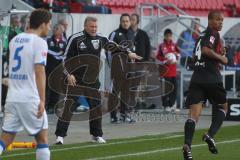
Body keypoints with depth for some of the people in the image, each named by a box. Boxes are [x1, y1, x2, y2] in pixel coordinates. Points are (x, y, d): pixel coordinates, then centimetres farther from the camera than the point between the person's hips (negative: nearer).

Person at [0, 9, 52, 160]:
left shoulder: (15, 40, 13)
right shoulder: (39, 42, -9)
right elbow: (39, 72, -16)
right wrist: (42, 100, -17)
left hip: (12, 97, 6)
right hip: (30, 99, -6)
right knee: (42, 137, 7)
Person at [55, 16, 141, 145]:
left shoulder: (100, 39, 5)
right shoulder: (75, 39, -8)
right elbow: (66, 58, -7)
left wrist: (128, 53, 2)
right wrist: (69, 74, -15)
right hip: (76, 79, -5)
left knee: (96, 107, 9)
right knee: (69, 106, -9)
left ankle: (96, 134, 23)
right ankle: (60, 135, -7)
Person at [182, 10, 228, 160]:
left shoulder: (202, 35, 22)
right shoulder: (213, 34, -4)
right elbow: (206, 49, -21)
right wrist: (221, 58, -8)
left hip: (196, 78, 6)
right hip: (212, 78, -6)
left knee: (194, 114, -5)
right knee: (222, 107, 16)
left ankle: (187, 144, -25)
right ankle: (210, 135, -3)